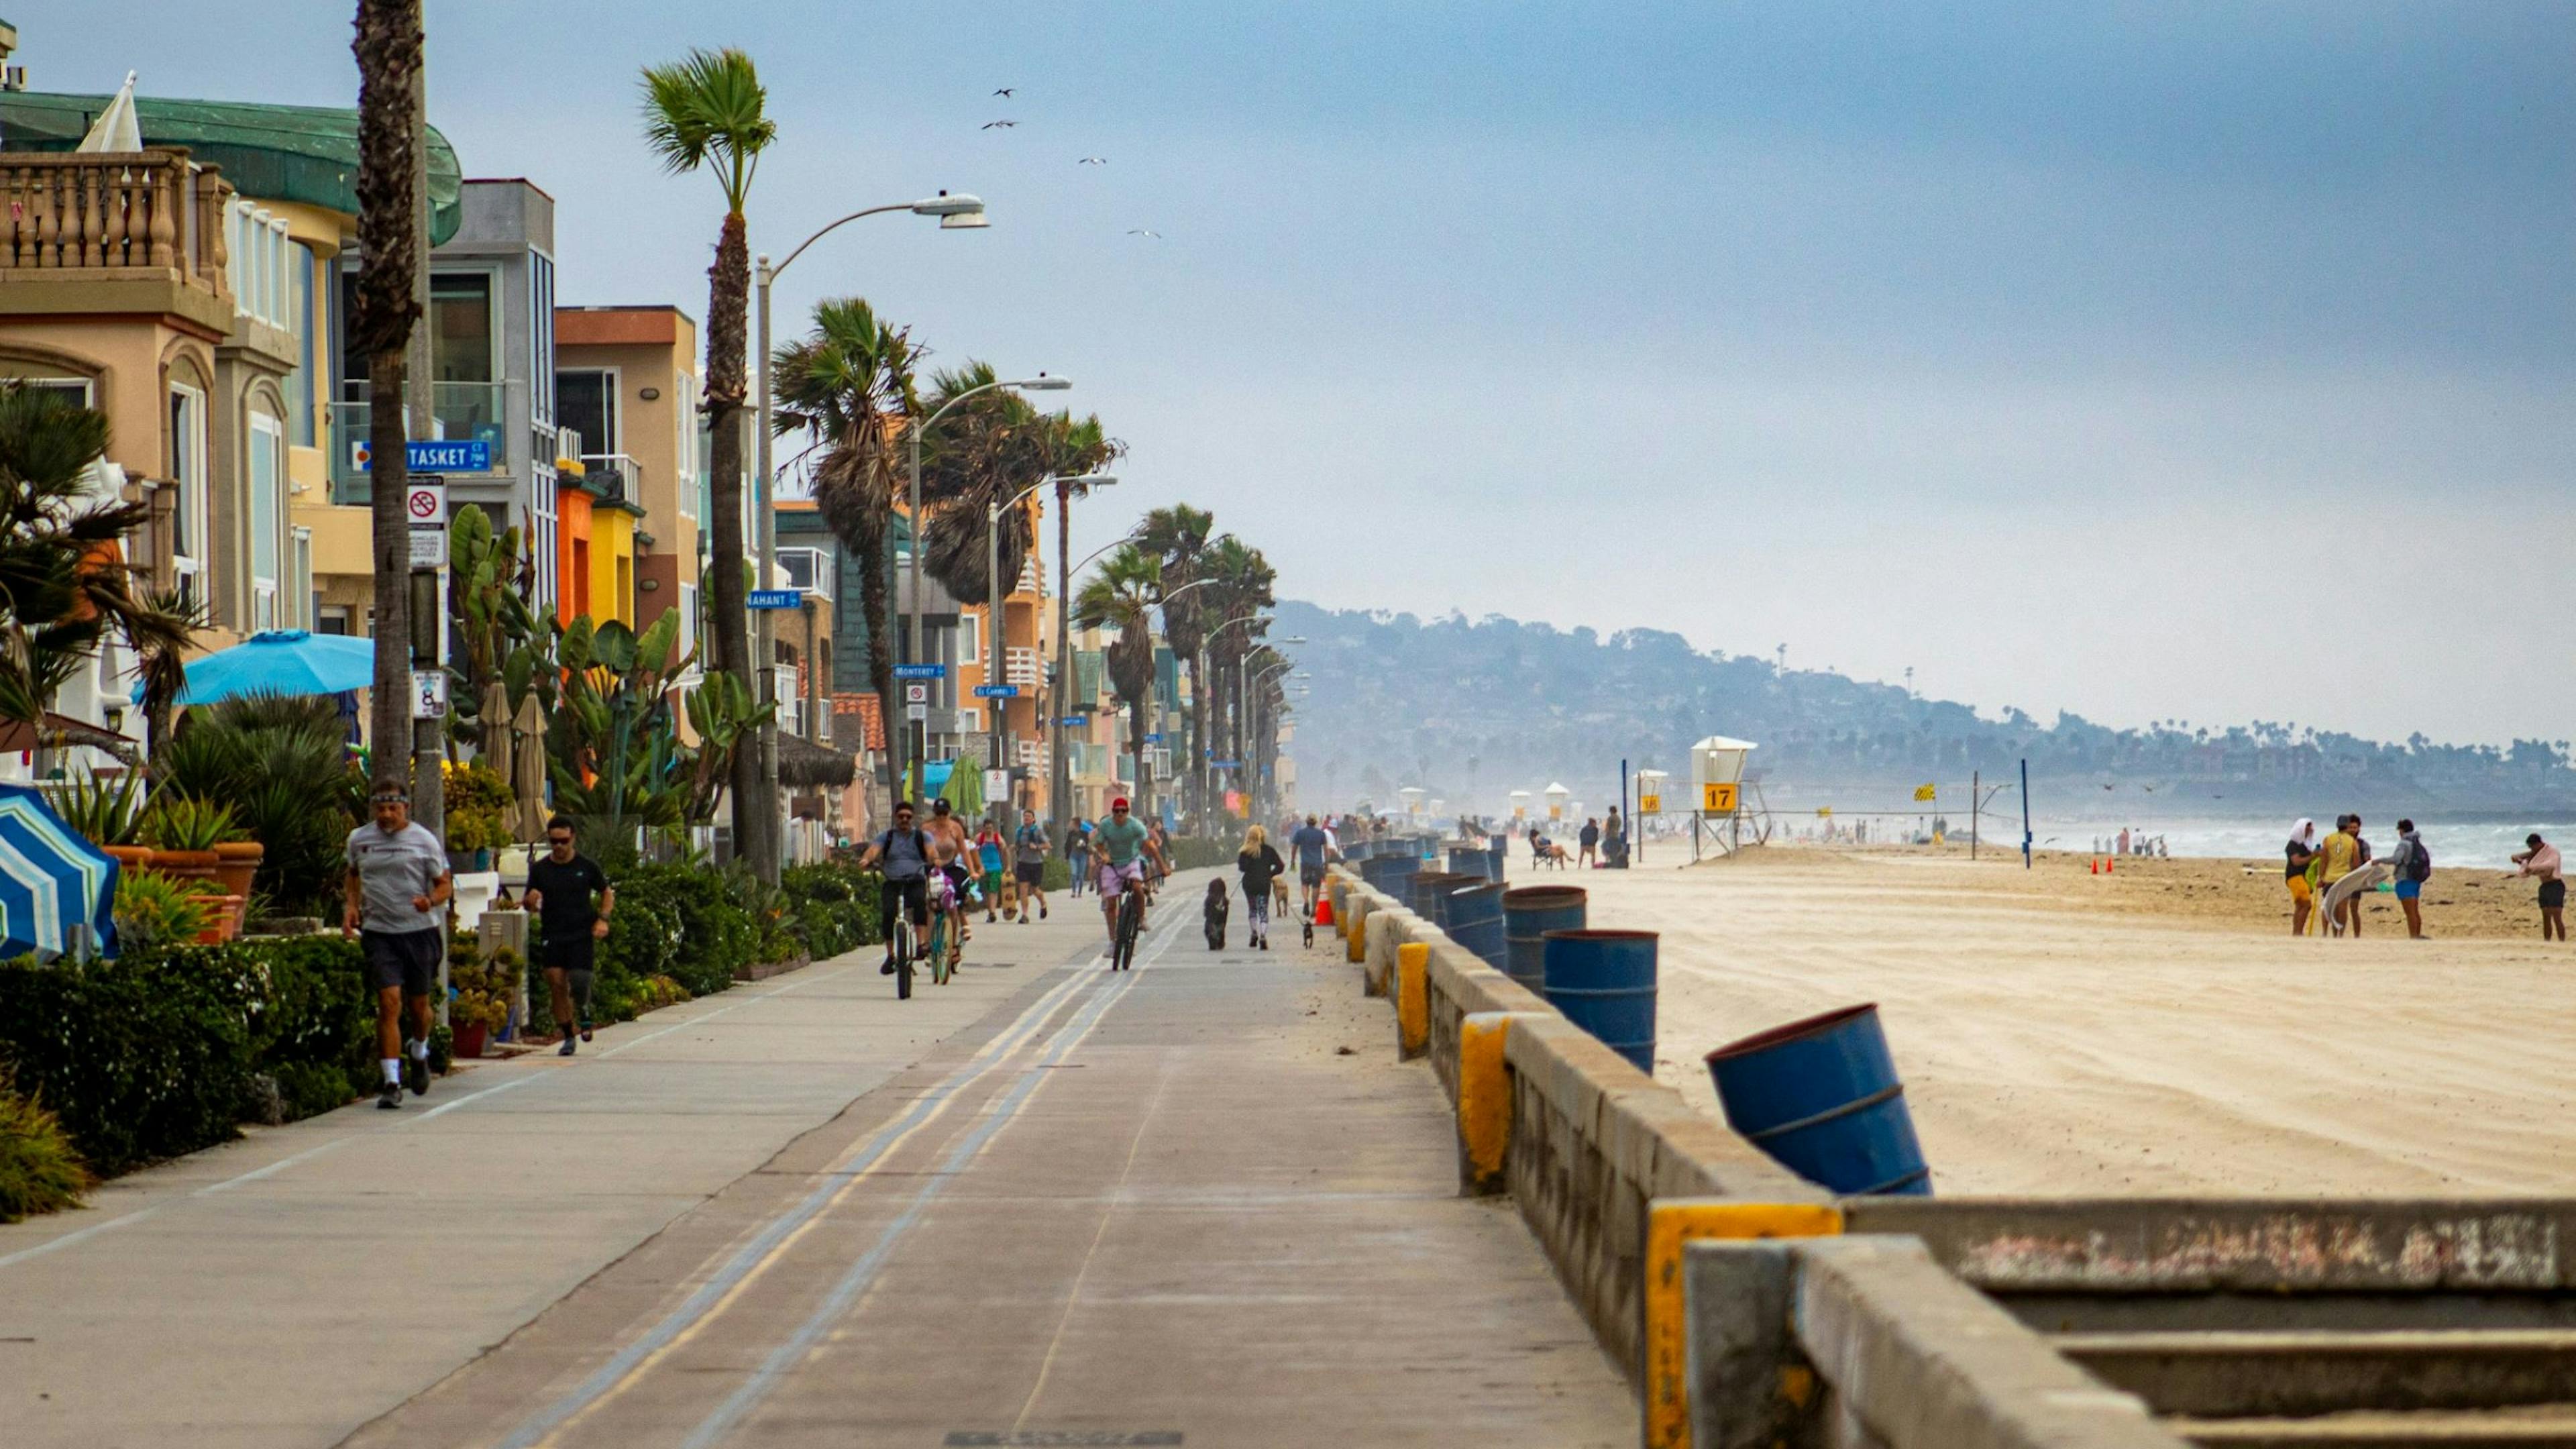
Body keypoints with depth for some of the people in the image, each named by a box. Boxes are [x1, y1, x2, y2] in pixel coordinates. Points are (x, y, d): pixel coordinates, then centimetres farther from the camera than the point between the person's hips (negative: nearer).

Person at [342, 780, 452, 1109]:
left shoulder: (424, 841, -2)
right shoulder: (359, 840, 6)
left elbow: (446, 884, 3)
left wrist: (431, 901, -19)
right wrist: (352, 906, 8)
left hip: (420, 930, 0)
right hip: (379, 932, 0)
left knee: (418, 1004, 11)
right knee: (389, 1003, -12)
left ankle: (418, 1052, 44)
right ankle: (392, 1083, -13)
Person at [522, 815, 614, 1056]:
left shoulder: (587, 866, 3)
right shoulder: (540, 869, 7)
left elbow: (607, 893, 14)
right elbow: (528, 903, 12)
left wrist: (602, 919, -2)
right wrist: (530, 901, -13)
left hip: (581, 934, -2)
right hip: (551, 935, 2)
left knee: (579, 980, -15)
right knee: (556, 984, -4)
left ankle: (584, 1014, 20)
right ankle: (568, 1037, 8)